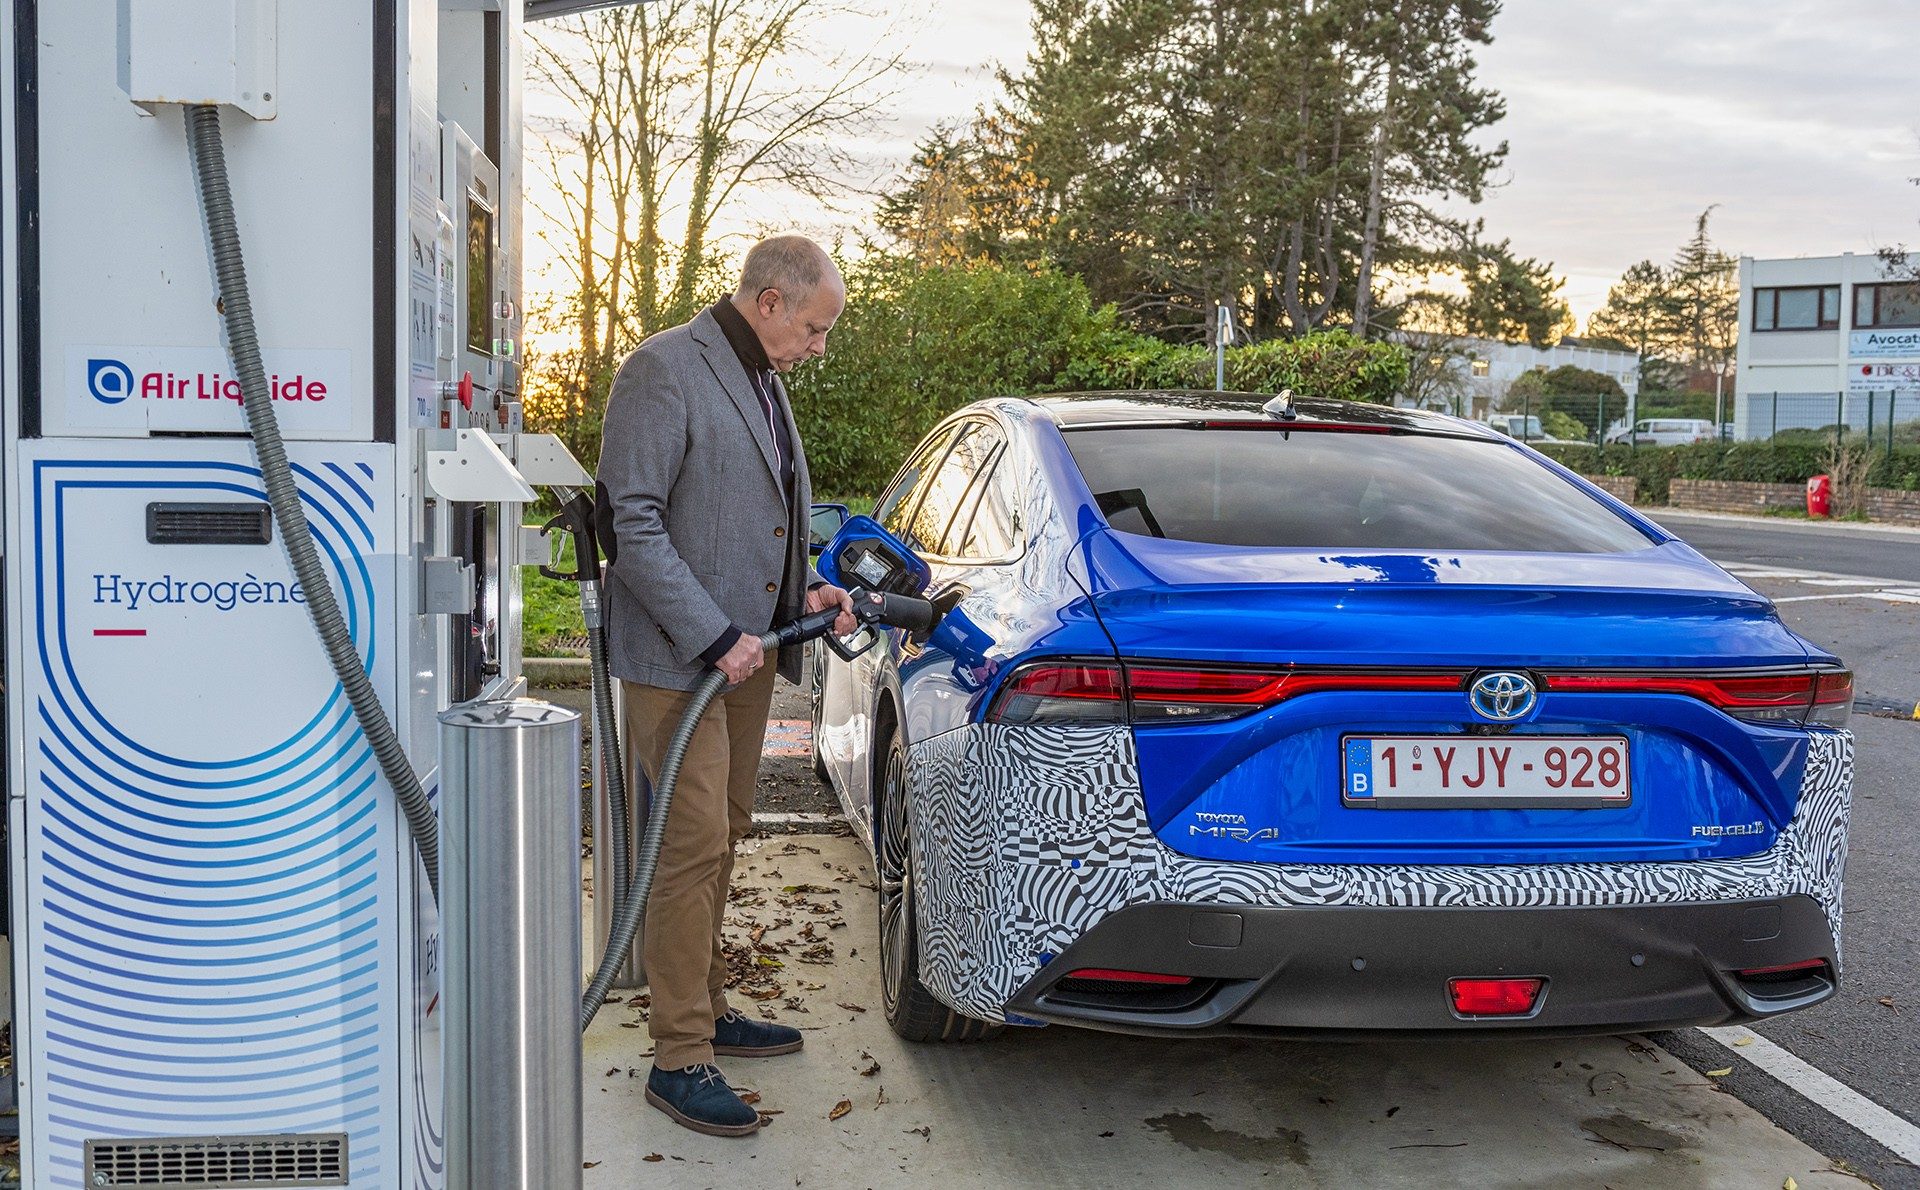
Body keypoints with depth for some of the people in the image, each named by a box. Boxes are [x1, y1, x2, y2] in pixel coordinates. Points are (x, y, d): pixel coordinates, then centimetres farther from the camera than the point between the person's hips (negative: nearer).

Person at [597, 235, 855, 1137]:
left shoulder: (764, 382, 17)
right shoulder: (664, 370, -13)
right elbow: (634, 523, -18)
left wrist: (806, 588, 7)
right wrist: (715, 637, -20)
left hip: (746, 652, 9)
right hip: (678, 659, -9)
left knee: (722, 839, 15)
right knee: (692, 849, -7)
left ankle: (706, 1010, 28)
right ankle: (679, 1059, 2)